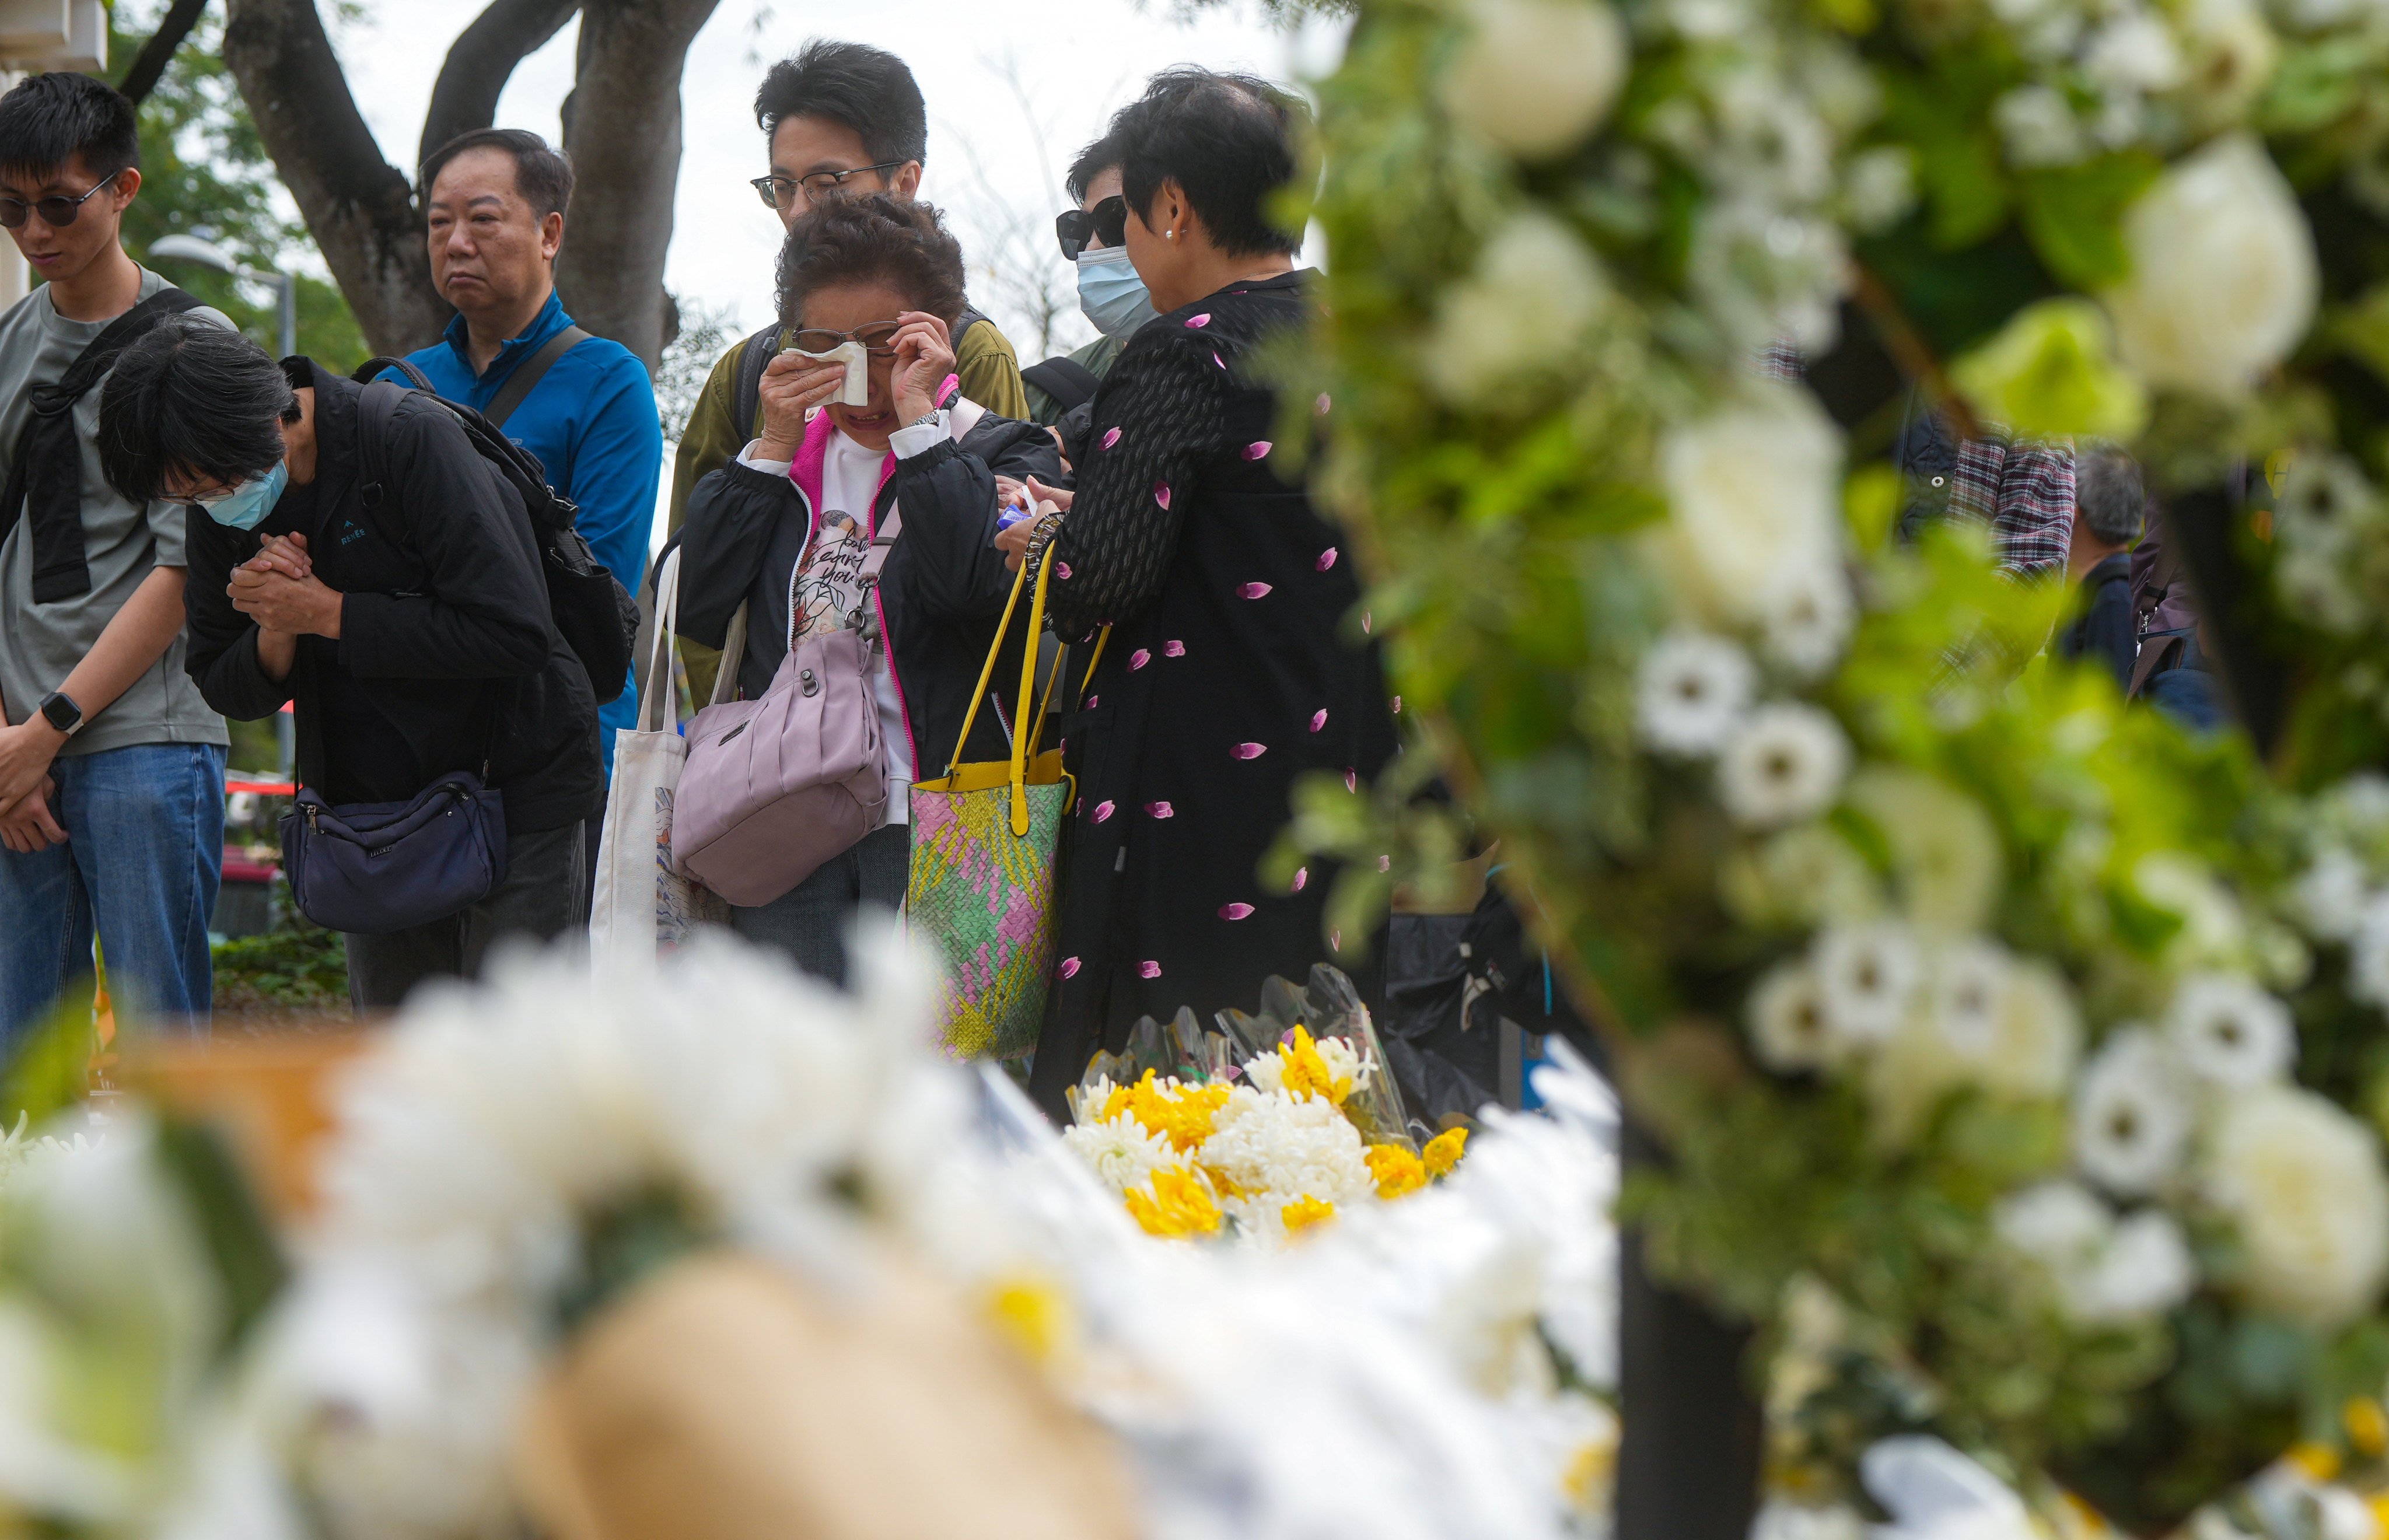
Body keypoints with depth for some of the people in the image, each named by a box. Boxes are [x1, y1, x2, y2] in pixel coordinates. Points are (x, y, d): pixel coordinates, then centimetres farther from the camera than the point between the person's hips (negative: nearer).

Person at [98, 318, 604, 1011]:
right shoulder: (220, 510, 0)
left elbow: (513, 633, -25)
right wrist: (276, 629, -15)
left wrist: (328, 614, -21)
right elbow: (225, 690, 8)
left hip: (513, 791, -6)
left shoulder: (414, 440, -20)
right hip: (378, 819, 6)